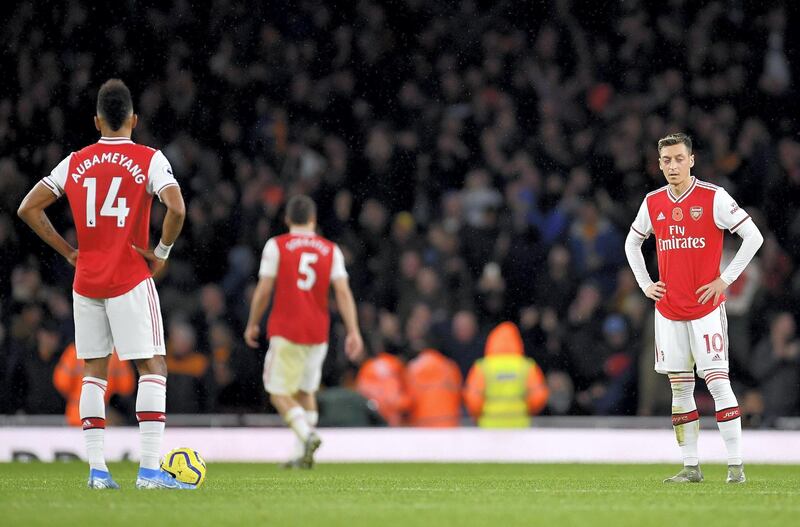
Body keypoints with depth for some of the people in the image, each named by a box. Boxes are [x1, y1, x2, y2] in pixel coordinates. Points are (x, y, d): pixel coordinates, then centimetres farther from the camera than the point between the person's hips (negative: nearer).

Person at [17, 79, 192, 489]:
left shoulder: (75, 163, 7)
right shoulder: (149, 160, -5)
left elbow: (28, 208, 7)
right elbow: (176, 209, -19)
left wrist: (67, 251, 10)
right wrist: (162, 253, -5)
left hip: (86, 282, 4)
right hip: (130, 281, -4)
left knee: (94, 372, 10)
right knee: (153, 367, -1)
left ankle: (97, 470, 5)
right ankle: (149, 470, -10)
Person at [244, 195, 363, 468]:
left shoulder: (276, 246, -2)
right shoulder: (331, 250, 6)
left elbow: (263, 291, -3)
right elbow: (343, 293, -2)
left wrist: (252, 324, 10)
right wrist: (353, 332, -3)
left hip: (286, 332, -4)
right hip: (318, 333, 4)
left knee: (280, 395, -1)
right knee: (305, 392, 16)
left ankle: (308, 435, -26)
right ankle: (302, 455, 10)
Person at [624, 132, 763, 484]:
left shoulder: (714, 198, -7)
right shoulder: (653, 203, 7)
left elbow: (753, 236, -6)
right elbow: (632, 243, 24)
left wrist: (725, 279, -8)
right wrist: (644, 284, 12)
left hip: (706, 307, -5)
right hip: (668, 309, 5)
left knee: (717, 381, -11)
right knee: (680, 388, 5)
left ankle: (735, 465, -10)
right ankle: (691, 467, 10)